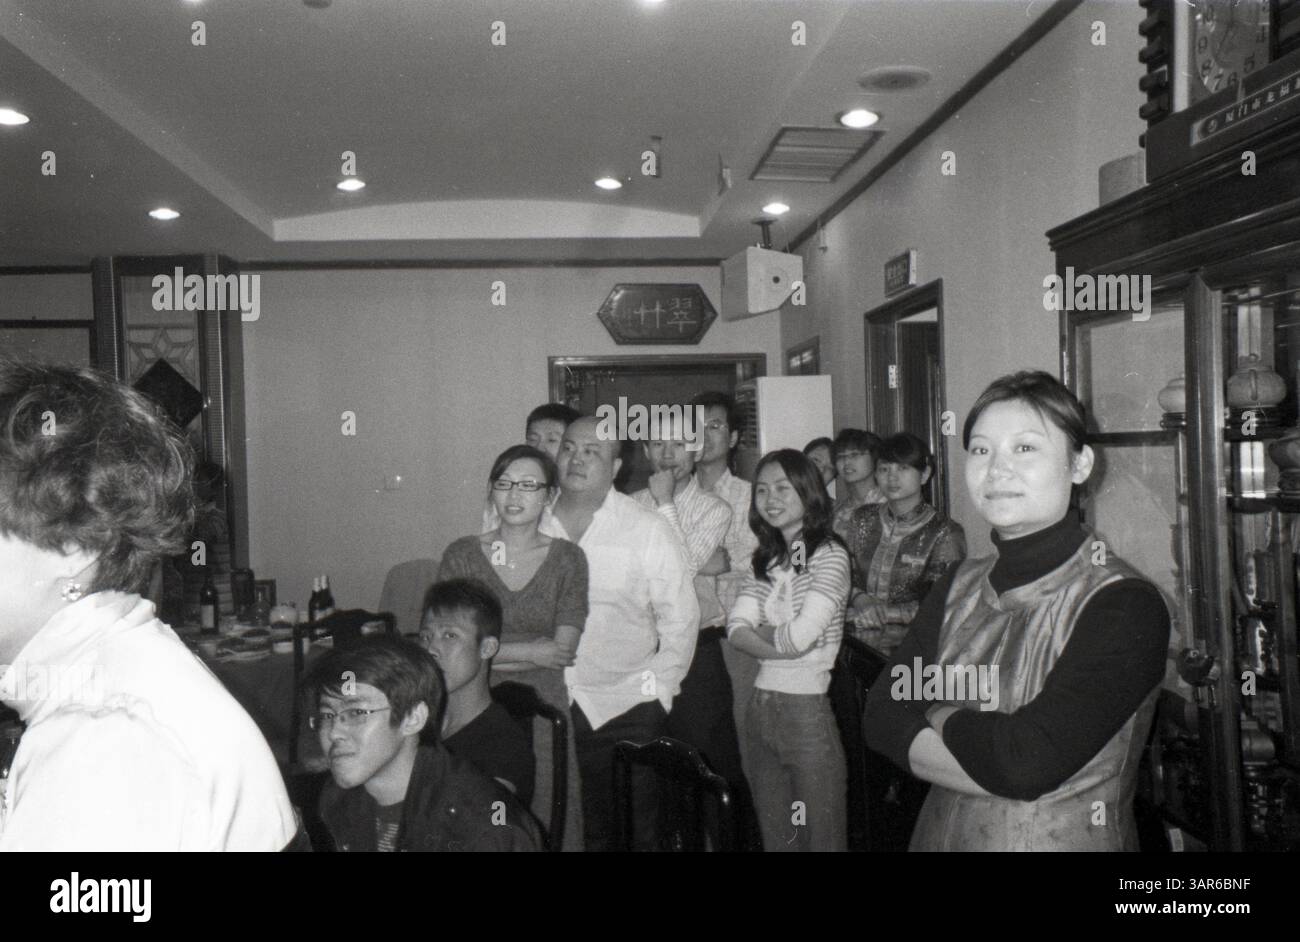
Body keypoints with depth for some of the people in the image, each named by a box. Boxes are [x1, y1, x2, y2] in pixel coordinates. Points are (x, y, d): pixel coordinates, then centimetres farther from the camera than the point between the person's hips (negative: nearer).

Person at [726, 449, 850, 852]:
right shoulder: (767, 559, 11)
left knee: (821, 837, 3)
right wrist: (780, 644, -15)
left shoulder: (829, 555, -9)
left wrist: (759, 630, -1)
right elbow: (736, 628, 1)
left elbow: (799, 637, -18)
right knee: (775, 837, 15)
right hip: (762, 707, 7)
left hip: (808, 708, -6)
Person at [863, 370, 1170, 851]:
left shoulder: (1125, 604, -20)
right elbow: (883, 718, -9)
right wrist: (991, 752, -23)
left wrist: (940, 715, -11)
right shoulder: (960, 585, -1)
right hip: (938, 834, 5)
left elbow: (1026, 758, -28)